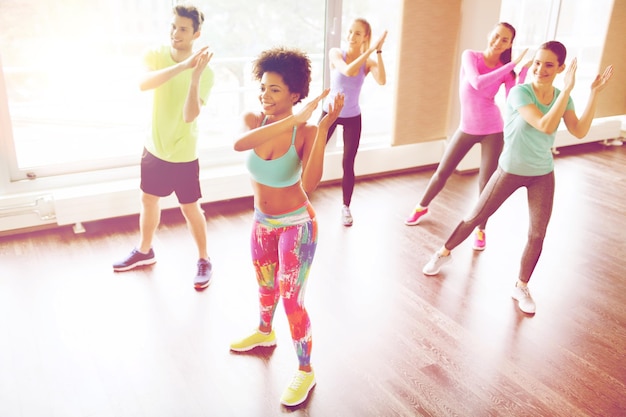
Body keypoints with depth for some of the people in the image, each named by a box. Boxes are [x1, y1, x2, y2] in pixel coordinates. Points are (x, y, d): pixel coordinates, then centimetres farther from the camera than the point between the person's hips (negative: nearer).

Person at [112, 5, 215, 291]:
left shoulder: (205, 72, -17)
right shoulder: (155, 55, -7)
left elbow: (189, 116, -27)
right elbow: (143, 84, -30)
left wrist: (195, 76, -38)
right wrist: (182, 66, -39)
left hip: (183, 154, -4)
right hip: (154, 147, 5)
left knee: (190, 209, 6)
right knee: (148, 200, 20)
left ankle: (204, 260, 27)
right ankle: (144, 251, 43)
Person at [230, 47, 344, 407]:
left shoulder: (306, 132, -22)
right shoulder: (253, 119, -12)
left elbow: (310, 184, -38)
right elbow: (240, 144, -38)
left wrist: (323, 129, -43)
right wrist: (294, 119, -46)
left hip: (297, 226, -5)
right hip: (263, 223, 5)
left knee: (292, 300, 1)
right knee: (266, 285, 27)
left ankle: (306, 372, 23)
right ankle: (265, 333, 56)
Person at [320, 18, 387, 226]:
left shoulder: (368, 62, -9)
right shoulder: (335, 53, -11)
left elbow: (382, 81, -30)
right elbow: (348, 71, -32)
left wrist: (378, 52, -27)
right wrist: (370, 50, -33)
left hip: (353, 118, 0)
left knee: (348, 164, 1)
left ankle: (346, 207, 16)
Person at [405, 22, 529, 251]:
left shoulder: (506, 70, -6)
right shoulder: (470, 56, -9)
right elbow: (477, 83, -28)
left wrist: (523, 69, -21)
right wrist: (511, 65, -26)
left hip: (492, 130, 0)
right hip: (467, 128, 0)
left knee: (486, 182, 0)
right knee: (442, 172, 11)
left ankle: (481, 230, 19)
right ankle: (422, 207, 36)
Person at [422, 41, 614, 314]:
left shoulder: (561, 97, -4)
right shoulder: (519, 92, -22)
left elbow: (579, 132, -12)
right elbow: (546, 126, -33)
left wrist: (594, 93, -14)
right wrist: (568, 90, -35)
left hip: (543, 175, 4)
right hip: (510, 171, -4)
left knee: (537, 234, 3)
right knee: (476, 217, 7)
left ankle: (521, 287, 21)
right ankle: (444, 253, 31)